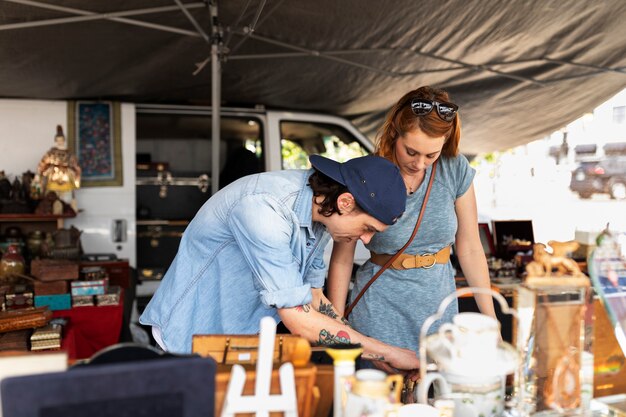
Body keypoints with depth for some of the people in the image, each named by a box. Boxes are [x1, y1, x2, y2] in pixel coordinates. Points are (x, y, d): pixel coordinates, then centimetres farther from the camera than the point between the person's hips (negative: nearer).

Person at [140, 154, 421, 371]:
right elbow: (300, 322, -32)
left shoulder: (321, 211, -5)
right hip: (193, 334, -7)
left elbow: (313, 300, 6)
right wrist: (389, 354, -24)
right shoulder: (264, 208, -32)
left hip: (244, 335, 7)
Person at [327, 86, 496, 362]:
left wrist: (490, 320, 4)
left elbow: (470, 249, 1)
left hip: (439, 303, 3)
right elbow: (341, 260, -7)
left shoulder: (456, 170, -6)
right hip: (380, 310, -2)